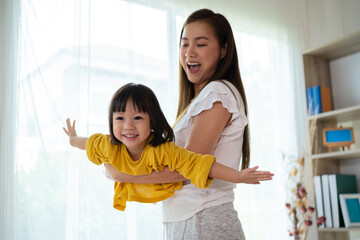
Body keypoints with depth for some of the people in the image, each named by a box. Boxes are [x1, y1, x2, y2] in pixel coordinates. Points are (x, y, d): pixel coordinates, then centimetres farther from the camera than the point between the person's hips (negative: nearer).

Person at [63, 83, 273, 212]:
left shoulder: (164, 152, -44)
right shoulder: (109, 147, -27)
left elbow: (200, 165, -50)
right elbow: (90, 142, -4)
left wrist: (240, 176, -57)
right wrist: (73, 139, 18)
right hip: (134, 193, 4)